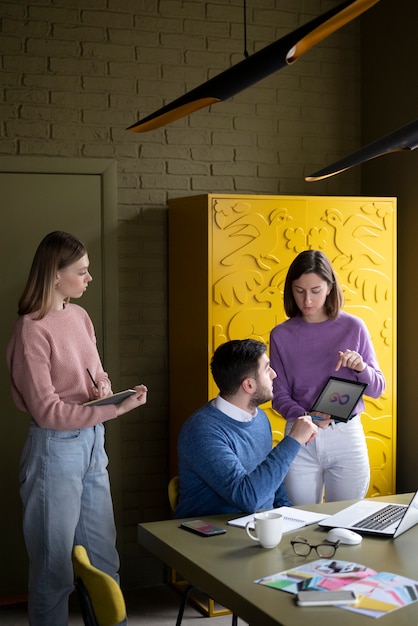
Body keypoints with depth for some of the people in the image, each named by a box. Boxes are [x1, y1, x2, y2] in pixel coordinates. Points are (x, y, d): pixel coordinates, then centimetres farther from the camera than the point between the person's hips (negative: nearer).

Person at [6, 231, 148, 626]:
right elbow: (47, 411, -19)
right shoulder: (31, 329, -17)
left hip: (93, 443, 7)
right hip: (56, 448, -7)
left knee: (104, 559, 16)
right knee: (55, 569, 6)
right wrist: (116, 409, -23)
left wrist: (104, 386, -4)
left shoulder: (79, 316, 5)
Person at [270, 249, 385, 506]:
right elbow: (280, 395, 1)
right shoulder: (281, 335, -2)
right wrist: (304, 417, -18)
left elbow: (377, 388, 2)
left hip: (347, 436, 0)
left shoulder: (353, 327, -4)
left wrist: (361, 368, -19)